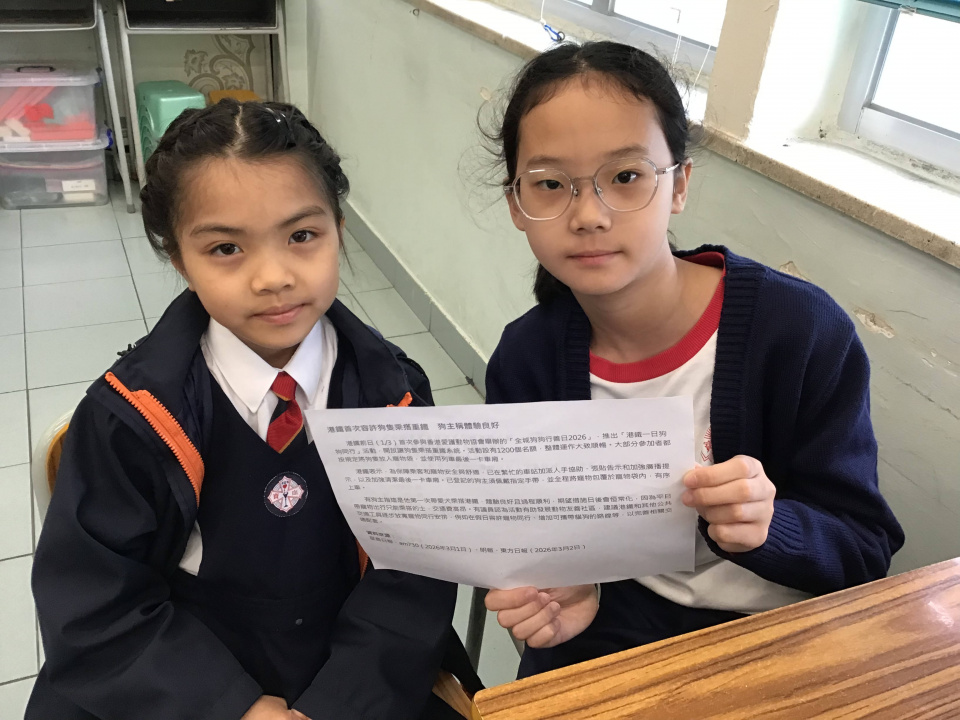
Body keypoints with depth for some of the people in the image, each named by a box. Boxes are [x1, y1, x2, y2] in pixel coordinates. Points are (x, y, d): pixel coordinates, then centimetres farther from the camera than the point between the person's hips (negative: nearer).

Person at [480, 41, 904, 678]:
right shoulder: (526, 359, -10)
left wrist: (766, 528, -31)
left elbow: (866, 550, -10)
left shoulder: (803, 331, -18)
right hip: (610, 632, 1)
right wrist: (560, 594, -19)